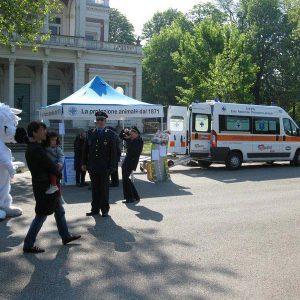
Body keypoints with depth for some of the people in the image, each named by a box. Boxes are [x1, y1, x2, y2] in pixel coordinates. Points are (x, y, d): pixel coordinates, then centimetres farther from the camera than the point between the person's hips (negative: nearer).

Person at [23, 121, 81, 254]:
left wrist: (55, 170, 0)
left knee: (59, 211, 19)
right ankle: (28, 245, 11)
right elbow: (51, 167, -18)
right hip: (45, 187, -10)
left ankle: (65, 236, 32)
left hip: (46, 185, 10)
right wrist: (59, 174, 1)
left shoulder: (32, 147, 9)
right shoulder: (37, 150, -23)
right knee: (41, 215, 1)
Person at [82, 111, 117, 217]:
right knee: (95, 189, 9)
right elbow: (85, 149, 12)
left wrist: (112, 166, -9)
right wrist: (84, 163, 6)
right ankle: (95, 209, 18)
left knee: (104, 189, 5)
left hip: (104, 167, -3)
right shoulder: (90, 133, 10)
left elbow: (113, 151, -3)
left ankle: (105, 210, 14)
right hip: (92, 167, 3)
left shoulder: (110, 134, 0)